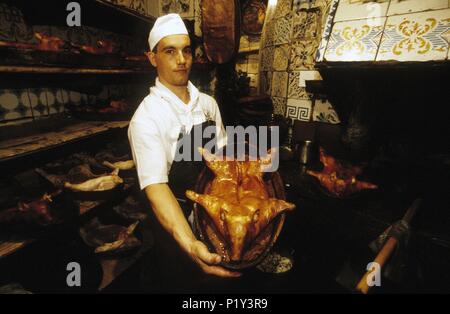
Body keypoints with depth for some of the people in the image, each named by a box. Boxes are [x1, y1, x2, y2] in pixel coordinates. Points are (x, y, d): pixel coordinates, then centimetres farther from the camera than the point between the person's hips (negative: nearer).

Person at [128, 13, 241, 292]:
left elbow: (221, 152, 4)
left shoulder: (208, 103, -4)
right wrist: (190, 245, -44)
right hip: (175, 219, -5)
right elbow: (155, 185, -31)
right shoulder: (147, 117, -23)